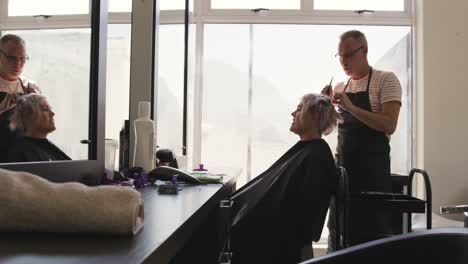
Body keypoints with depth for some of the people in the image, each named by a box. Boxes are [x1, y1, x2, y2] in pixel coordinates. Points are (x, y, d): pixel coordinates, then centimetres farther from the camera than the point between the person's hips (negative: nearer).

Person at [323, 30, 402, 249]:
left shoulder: (385, 80, -5)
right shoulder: (339, 87, 12)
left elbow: (389, 125, -17)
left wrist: (351, 107, -21)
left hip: (372, 166, -6)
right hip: (343, 163, 6)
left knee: (372, 230, 1)